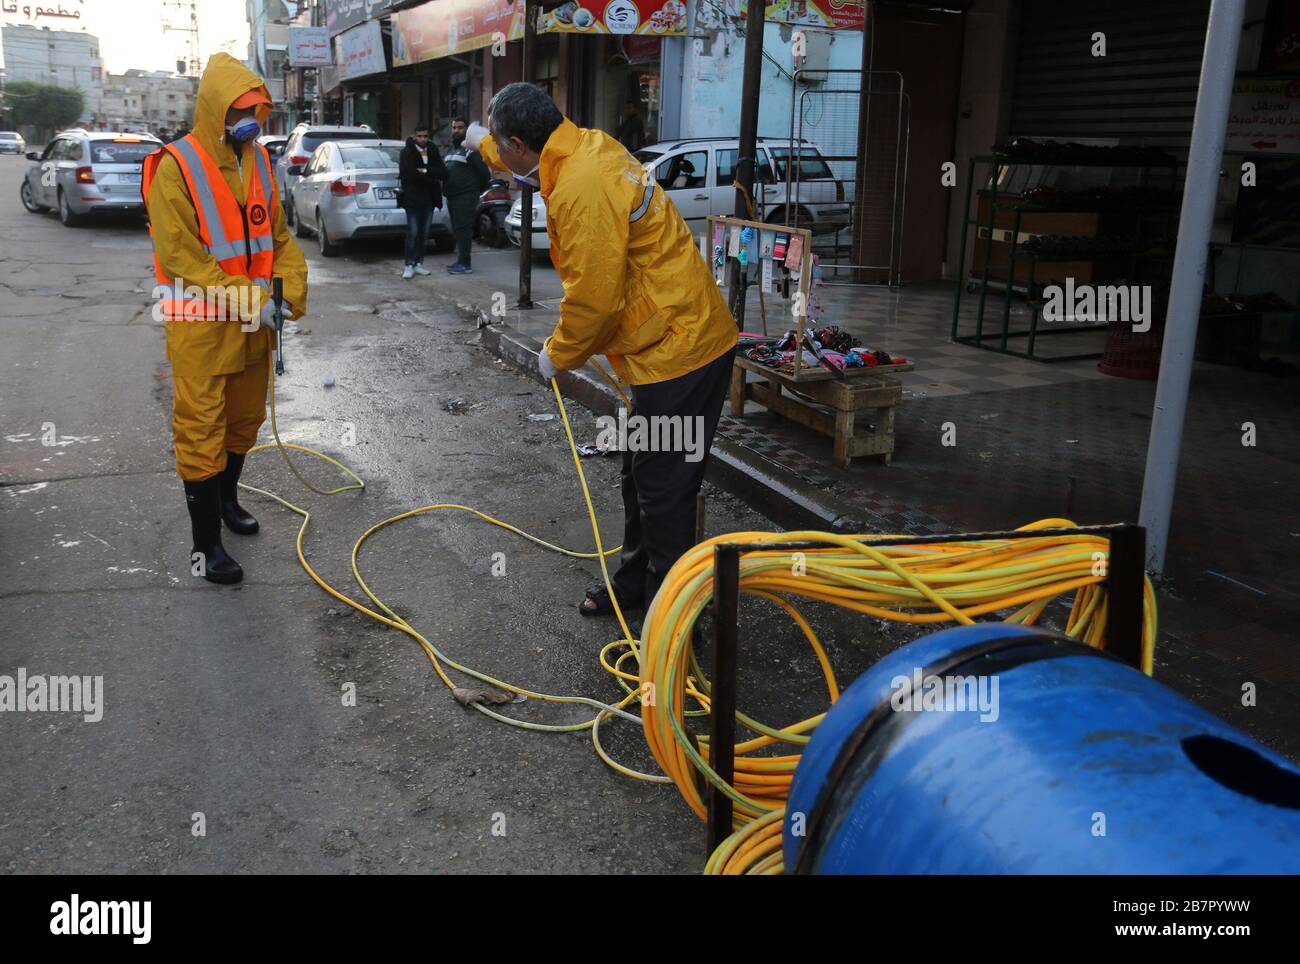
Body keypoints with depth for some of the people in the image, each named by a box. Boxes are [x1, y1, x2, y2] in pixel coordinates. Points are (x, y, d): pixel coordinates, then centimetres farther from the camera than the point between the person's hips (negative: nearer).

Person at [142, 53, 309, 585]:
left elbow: (278, 233, 12)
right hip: (203, 326, -7)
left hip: (253, 322, 7)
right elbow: (177, 254, -19)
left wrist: (290, 290, -5)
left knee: (244, 420, 20)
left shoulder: (257, 160, 7)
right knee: (202, 431, -1)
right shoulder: (177, 166, -14)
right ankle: (205, 544, 8)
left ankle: (226, 499, 43)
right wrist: (247, 301, -21)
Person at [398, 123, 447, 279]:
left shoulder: (433, 151, 8)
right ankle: (409, 265, -3)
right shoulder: (407, 152, -5)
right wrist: (432, 177, -11)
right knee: (413, 233, -8)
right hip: (413, 198, -5)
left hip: (429, 199, 5)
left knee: (424, 233, 8)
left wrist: (425, 171, -15)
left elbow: (443, 173, -1)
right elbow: (408, 174, -19)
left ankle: (419, 263, 15)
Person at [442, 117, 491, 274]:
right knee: (457, 230, 11)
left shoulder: (469, 149, -8)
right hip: (452, 196, 9)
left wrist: (477, 189, 0)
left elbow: (484, 171, -10)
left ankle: (464, 264, -12)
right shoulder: (451, 149, 21)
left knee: (463, 229, -12)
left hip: (465, 196, -9)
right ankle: (461, 261, 18)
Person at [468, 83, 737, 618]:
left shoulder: (581, 191, -24)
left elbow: (592, 299, -22)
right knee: (640, 476, 21)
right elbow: (535, 165, 34)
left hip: (677, 349, -10)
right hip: (686, 338, 10)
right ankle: (634, 583, 36)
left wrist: (558, 355, -4)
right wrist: (483, 143, 52)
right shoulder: (587, 147, 8)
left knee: (663, 492, -3)